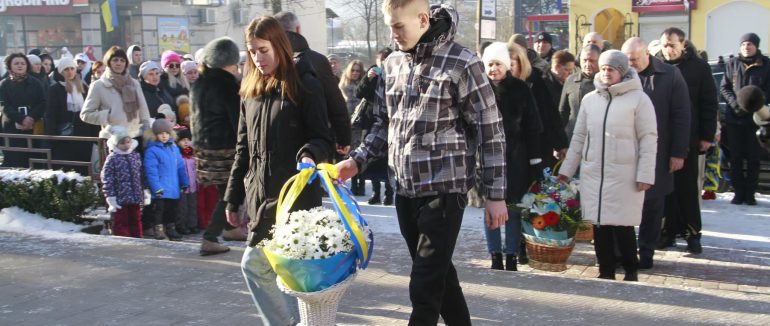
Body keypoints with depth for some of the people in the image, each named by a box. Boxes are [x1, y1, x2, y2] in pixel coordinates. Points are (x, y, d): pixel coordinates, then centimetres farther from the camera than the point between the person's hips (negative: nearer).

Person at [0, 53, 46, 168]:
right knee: (12, 160, -5)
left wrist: (32, 118, -15)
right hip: (12, 127, -1)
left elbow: (42, 104, 2)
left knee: (30, 160, -2)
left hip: (33, 127, 1)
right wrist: (21, 119, -18)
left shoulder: (35, 83, 9)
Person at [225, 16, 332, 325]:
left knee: (255, 264, -9)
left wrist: (310, 155, -27)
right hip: (259, 194, 6)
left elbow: (322, 137, -4)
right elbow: (243, 147, 16)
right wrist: (233, 197, 14)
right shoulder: (251, 90, 14)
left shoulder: (304, 85, -4)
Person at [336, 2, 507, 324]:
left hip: (444, 189, -6)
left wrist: (495, 194, -9)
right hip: (405, 190, 6)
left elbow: (490, 131, -9)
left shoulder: (462, 63, -11)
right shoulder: (392, 64, 8)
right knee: (438, 275, 17)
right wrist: (358, 160, 3)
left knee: (425, 286, -3)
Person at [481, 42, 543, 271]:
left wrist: (534, 157, -1)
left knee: (513, 208, 4)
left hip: (515, 158, 0)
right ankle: (496, 257, 13)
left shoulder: (520, 89, 1)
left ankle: (511, 257, 14)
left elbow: (532, 125, 2)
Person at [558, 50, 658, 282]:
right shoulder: (589, 99, 11)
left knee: (622, 224, -3)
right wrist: (566, 170, 12)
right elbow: (579, 137, 15)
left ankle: (631, 270, 15)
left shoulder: (638, 98, -1)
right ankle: (606, 271, 16)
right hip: (592, 173, 4)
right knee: (599, 223, 5)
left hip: (624, 174, -4)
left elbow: (648, 139, -3)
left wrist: (645, 174, -9)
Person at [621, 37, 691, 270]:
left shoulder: (670, 76, -1)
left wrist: (678, 153, -5)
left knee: (652, 206, 8)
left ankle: (646, 252, 20)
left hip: (657, 155, -1)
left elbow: (681, 117, -1)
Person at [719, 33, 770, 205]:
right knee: (735, 158, 4)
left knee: (753, 158, 2)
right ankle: (739, 192, 11)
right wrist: (735, 103, -10)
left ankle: (750, 193, 9)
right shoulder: (732, 64, 8)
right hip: (734, 118, 2)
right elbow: (723, 87, 6)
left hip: (756, 118, -2)